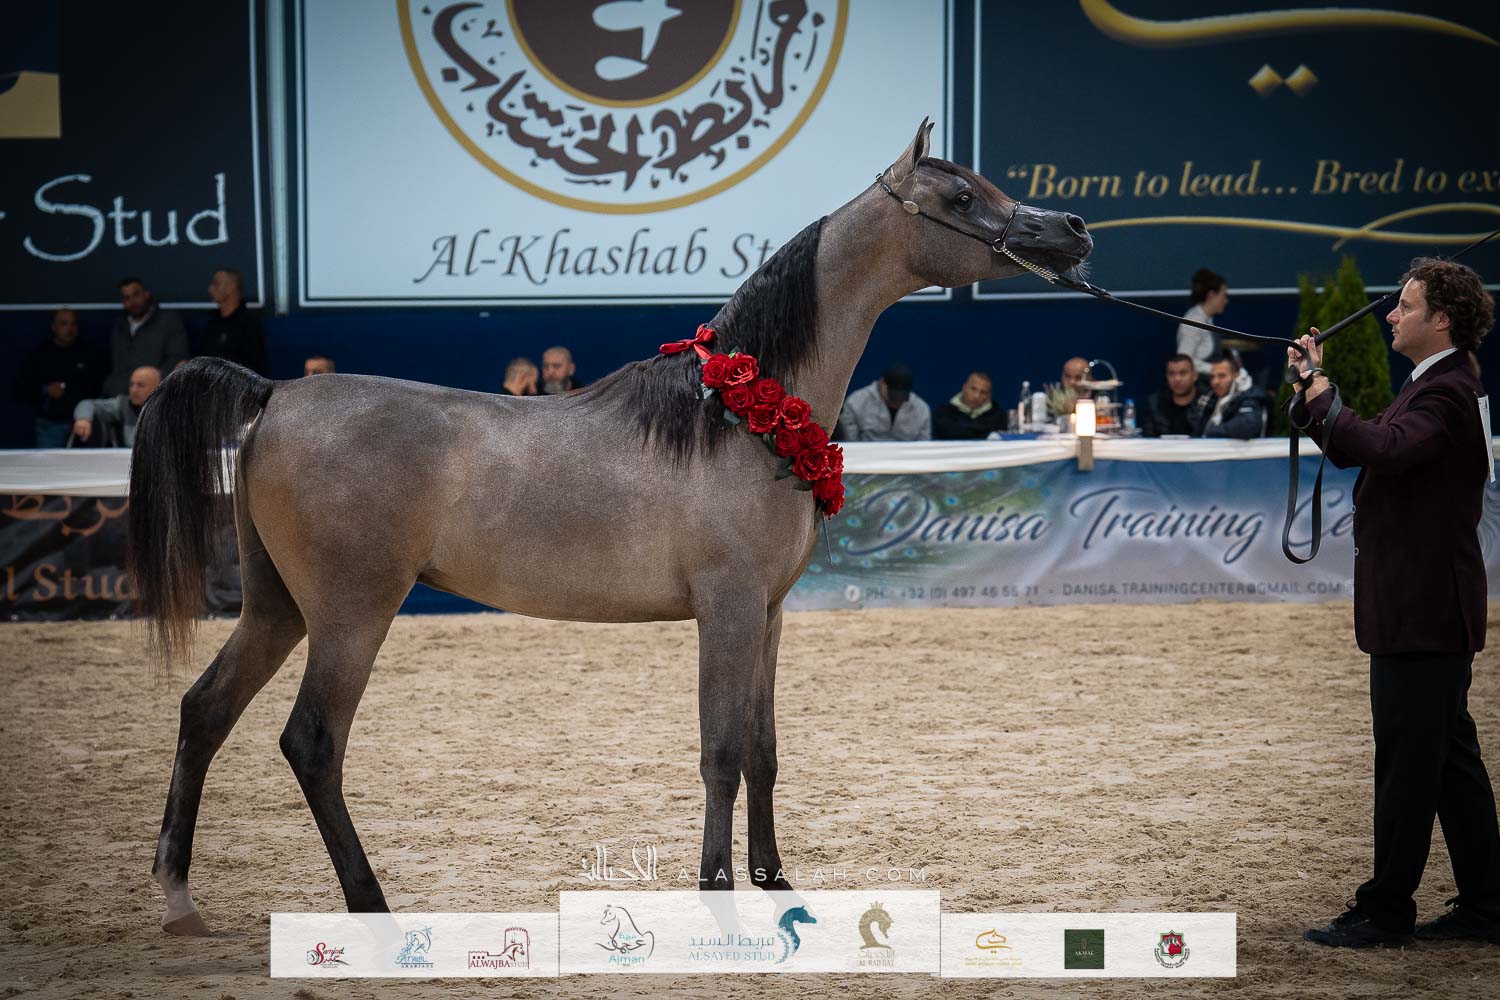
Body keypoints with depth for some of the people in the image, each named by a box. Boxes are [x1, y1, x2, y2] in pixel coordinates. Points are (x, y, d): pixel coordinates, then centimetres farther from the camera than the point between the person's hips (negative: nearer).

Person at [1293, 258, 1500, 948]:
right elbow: (1351, 451, 20)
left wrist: (1320, 399, -20)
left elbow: (1385, 447, -33)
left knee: (1407, 761, -3)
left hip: (1422, 608, -10)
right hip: (1427, 606, 10)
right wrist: (1312, 389, 7)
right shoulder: (1432, 386, 16)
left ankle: (1386, 911, 4)